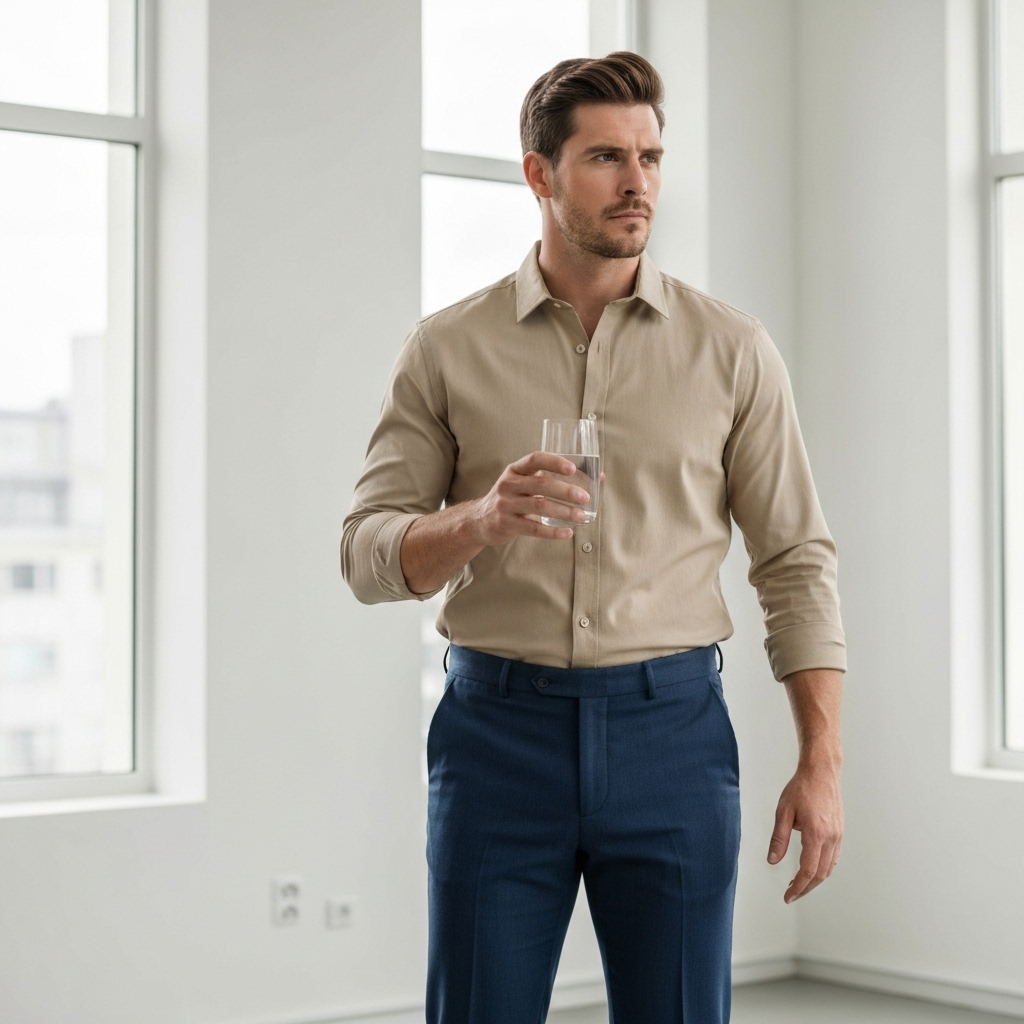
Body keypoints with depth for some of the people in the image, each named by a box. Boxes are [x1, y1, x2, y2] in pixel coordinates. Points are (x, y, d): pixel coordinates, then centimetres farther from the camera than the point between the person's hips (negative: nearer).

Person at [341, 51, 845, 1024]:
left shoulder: (731, 349, 4)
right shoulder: (447, 349, 4)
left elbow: (796, 561, 5)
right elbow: (367, 553, 1)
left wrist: (822, 762, -2)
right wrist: (482, 519, -20)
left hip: (671, 728, 0)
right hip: (498, 727, 0)